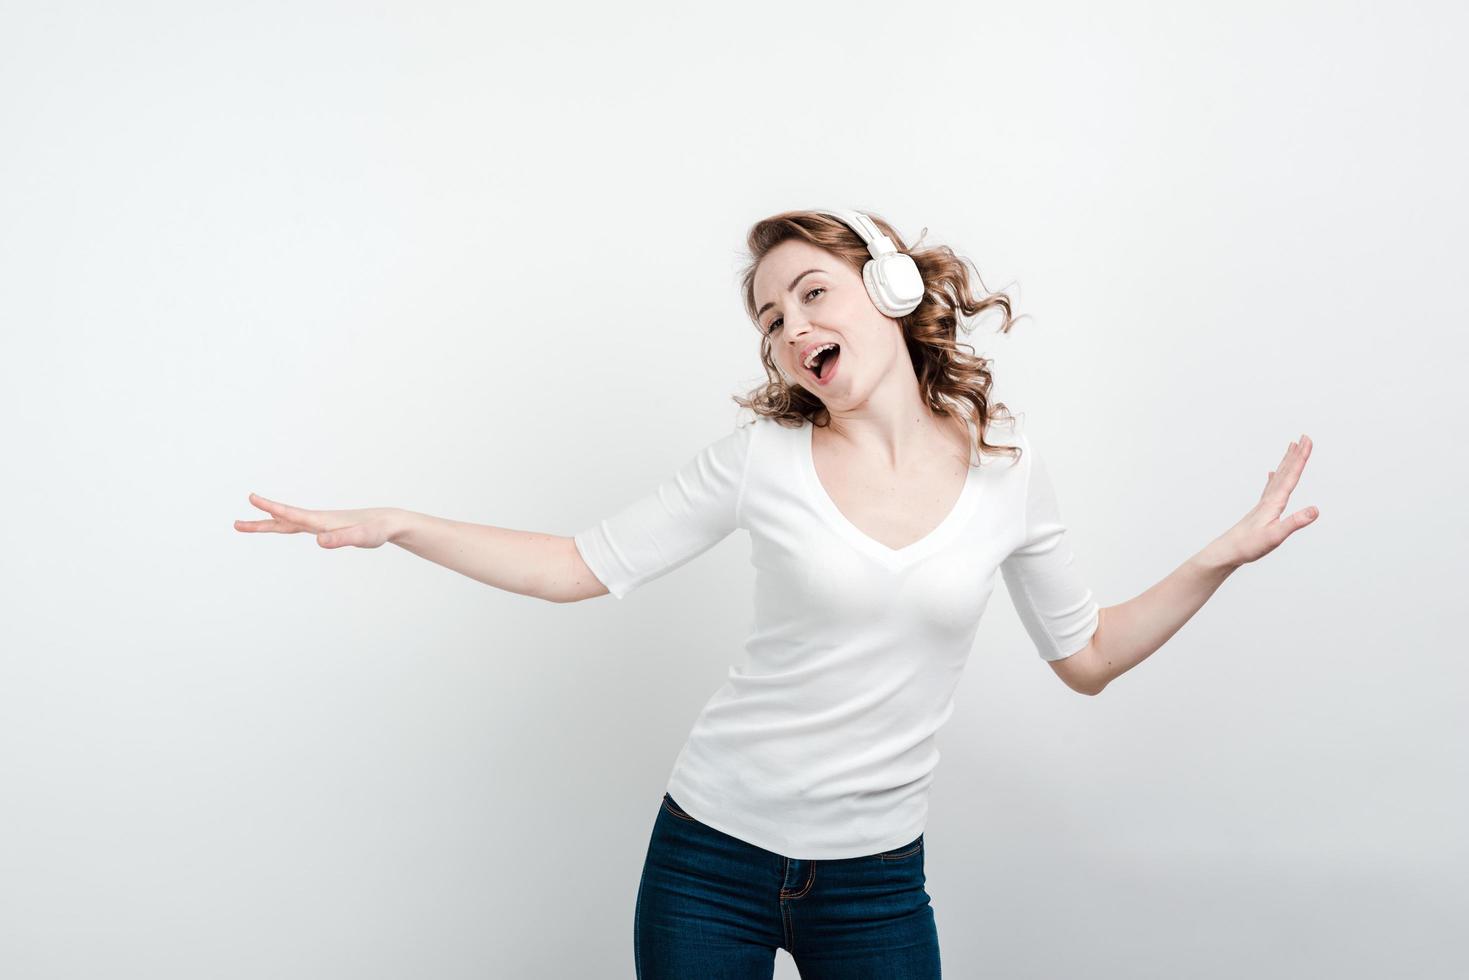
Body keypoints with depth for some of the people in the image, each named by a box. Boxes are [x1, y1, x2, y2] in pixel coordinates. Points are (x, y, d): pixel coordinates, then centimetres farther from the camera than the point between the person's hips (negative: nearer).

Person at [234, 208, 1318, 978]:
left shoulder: (1006, 467, -3)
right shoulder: (764, 455, -8)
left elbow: (1087, 657, 5)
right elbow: (583, 565, -4)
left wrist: (1224, 558, -5)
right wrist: (393, 525, -11)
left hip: (878, 879, 1)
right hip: (711, 854, -1)